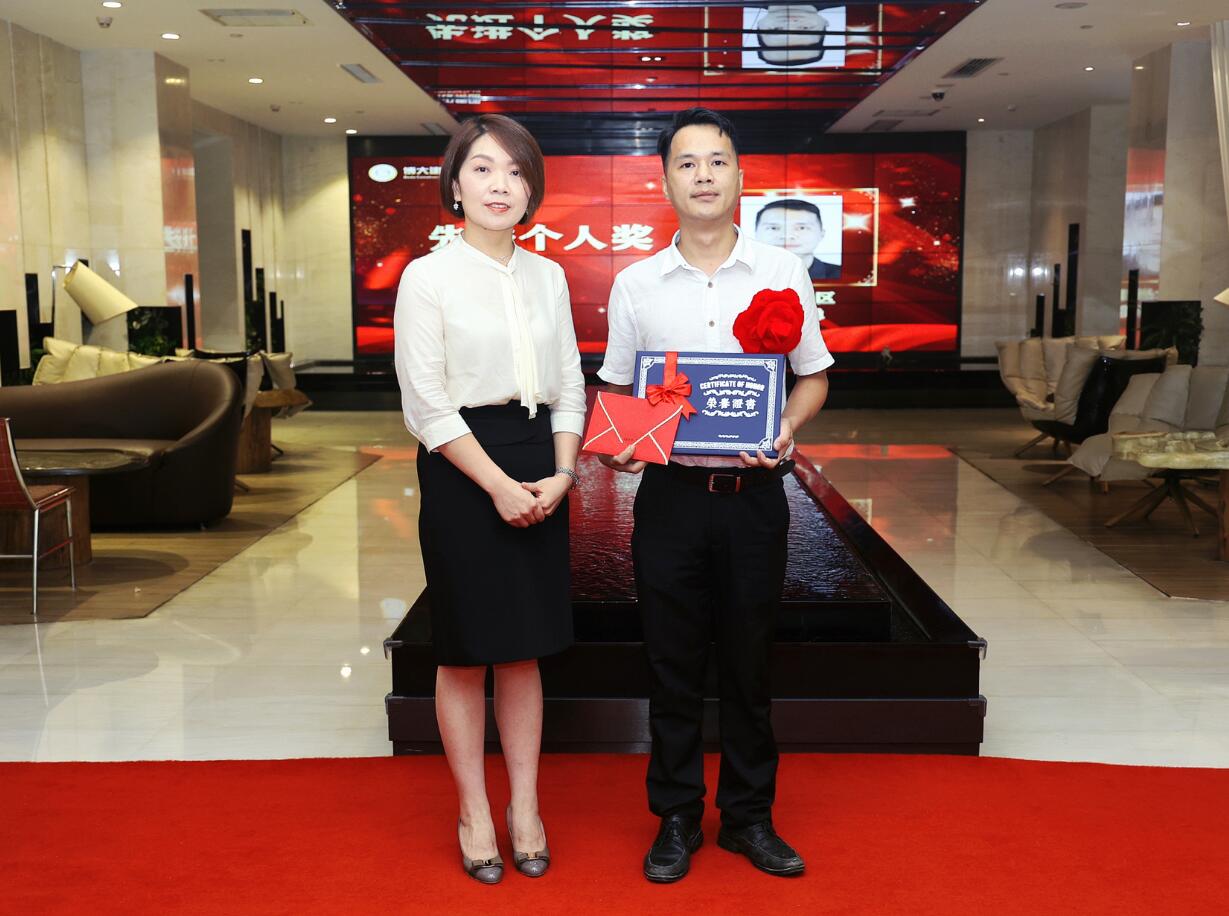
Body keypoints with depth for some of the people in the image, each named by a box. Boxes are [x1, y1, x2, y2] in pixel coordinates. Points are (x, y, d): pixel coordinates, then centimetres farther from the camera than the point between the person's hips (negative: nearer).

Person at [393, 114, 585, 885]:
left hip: (540, 473, 4)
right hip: (462, 470, -4)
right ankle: (474, 813, 20)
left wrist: (560, 475, -4)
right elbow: (428, 402, -10)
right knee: (465, 652, 5)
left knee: (525, 649, 11)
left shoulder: (548, 275, 9)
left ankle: (525, 807, 23)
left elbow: (569, 386, 10)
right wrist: (499, 484, -14)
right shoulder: (429, 277, -6)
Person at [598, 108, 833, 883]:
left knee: (749, 663, 10)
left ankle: (749, 817, 27)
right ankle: (677, 819, 24)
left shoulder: (782, 273, 2)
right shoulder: (636, 284, 3)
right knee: (674, 665, 9)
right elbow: (617, 389, 10)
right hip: (671, 492, 0)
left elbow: (813, 376, 8)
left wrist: (786, 429, -12)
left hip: (754, 492, 0)